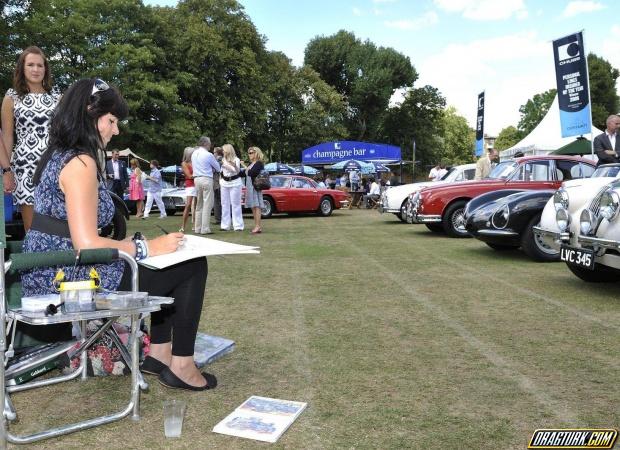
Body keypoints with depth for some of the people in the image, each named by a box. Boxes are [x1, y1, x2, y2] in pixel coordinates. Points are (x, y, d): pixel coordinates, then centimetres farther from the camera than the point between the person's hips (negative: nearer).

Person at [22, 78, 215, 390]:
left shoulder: (58, 155, 13)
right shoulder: (81, 163, -18)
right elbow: (86, 244, -25)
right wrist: (147, 247, -15)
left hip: (52, 275, 10)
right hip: (69, 280, -10)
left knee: (169, 263, 21)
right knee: (193, 264, -3)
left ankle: (159, 352, 23)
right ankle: (181, 365, 7)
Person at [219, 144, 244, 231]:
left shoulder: (236, 159, -5)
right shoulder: (223, 160, 12)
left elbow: (237, 171, -18)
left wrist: (234, 166, -37)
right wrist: (220, 182, 15)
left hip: (234, 183, -6)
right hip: (224, 183, 6)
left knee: (235, 204, -6)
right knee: (225, 204, 5)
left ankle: (238, 226, -4)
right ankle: (225, 225, 9)